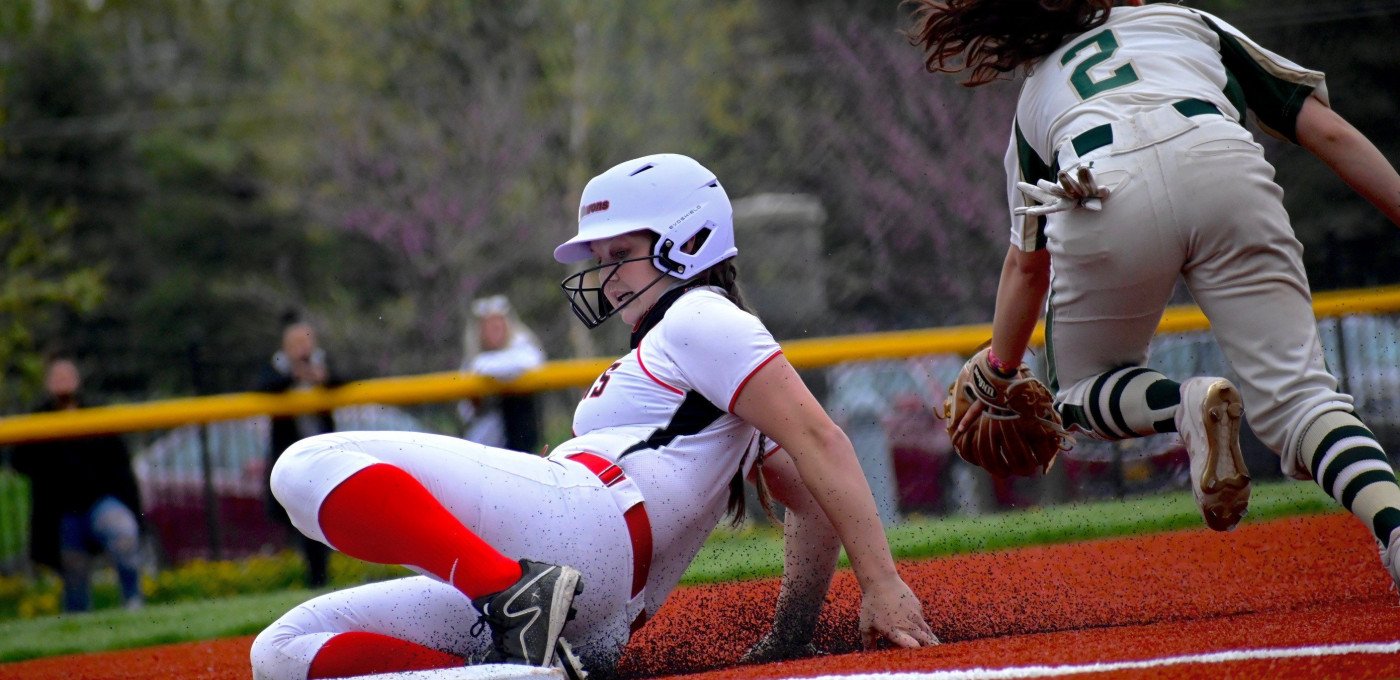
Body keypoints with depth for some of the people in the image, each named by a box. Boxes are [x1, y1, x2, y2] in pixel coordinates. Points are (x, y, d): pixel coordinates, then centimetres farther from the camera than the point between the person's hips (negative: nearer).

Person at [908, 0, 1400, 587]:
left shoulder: (1036, 93, 38)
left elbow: (1025, 263, 40)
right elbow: (1328, 132, 25)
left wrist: (999, 377, 52)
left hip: (1103, 198, 0)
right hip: (1226, 169, 0)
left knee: (1081, 389, 24)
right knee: (1299, 399, 0)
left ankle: (1186, 406, -8)